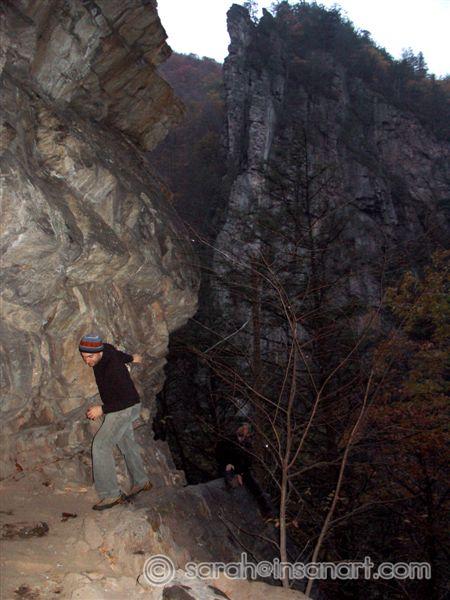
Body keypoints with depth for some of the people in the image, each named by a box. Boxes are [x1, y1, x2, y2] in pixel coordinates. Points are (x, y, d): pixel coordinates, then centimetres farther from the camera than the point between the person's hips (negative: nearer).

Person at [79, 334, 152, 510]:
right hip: (117, 408, 10)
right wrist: (130, 358, 37)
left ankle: (111, 494, -12)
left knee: (101, 446, -15)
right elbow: (117, 354, 17)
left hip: (125, 409, -10)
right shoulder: (105, 349, -8)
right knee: (127, 443, 21)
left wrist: (103, 409, -31)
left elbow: (128, 399, -30)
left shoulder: (113, 369, -33)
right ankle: (141, 482, 37)